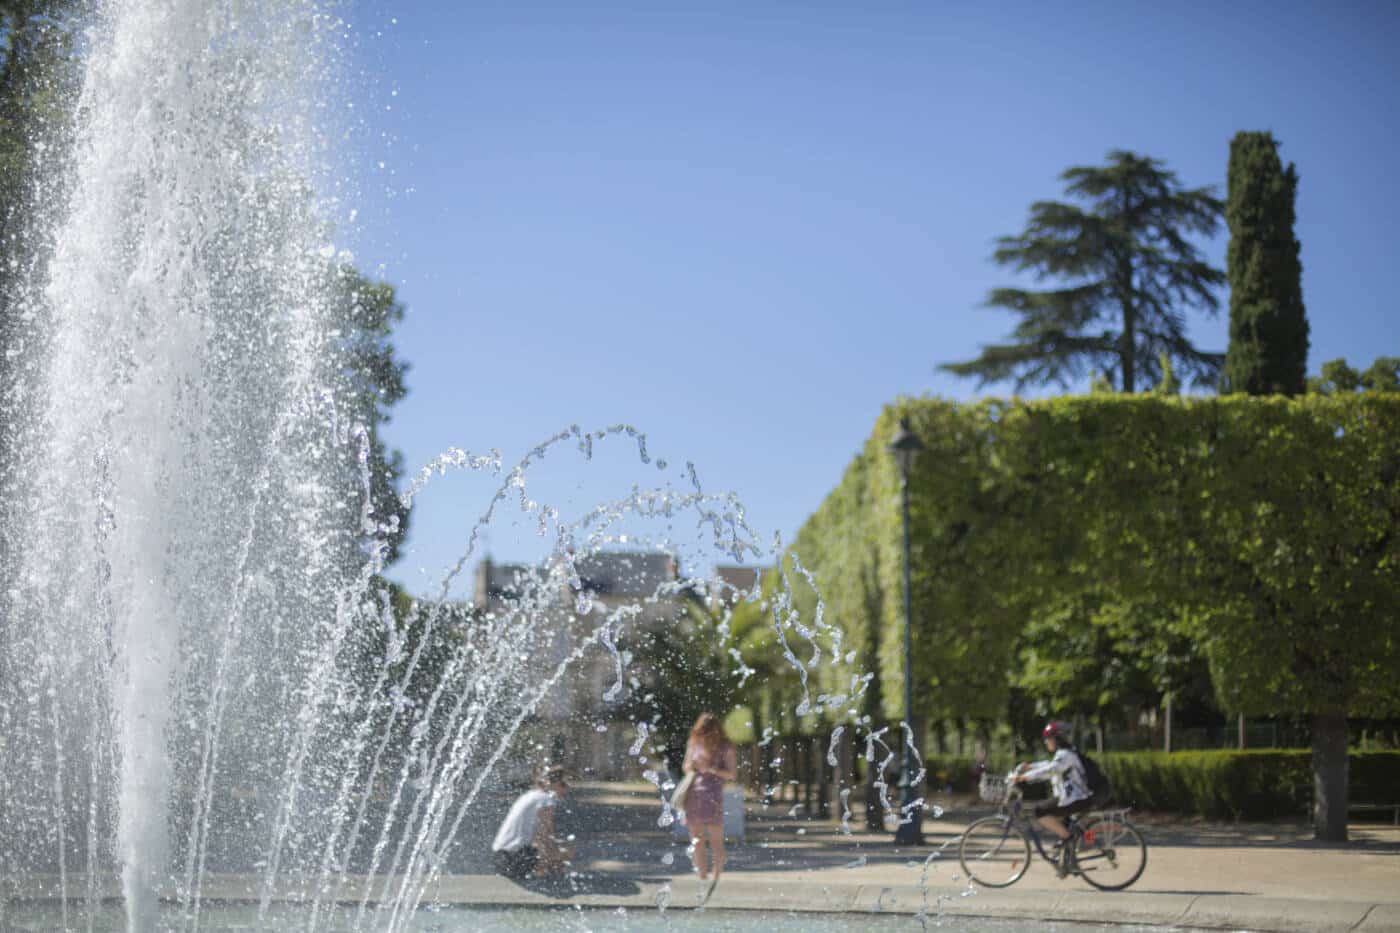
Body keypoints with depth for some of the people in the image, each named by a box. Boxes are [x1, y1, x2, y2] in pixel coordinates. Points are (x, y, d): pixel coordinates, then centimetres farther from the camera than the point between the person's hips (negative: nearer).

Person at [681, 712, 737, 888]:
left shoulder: (726, 748, -4)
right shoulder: (694, 743, 8)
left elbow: (733, 774, -6)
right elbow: (685, 767, 17)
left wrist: (711, 769, -17)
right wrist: (691, 766, -6)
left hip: (713, 796, -4)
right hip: (693, 795, 4)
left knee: (716, 841, 1)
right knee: (697, 840, 8)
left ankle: (716, 878, 6)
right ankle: (702, 877, 16)